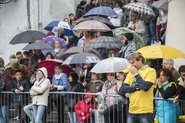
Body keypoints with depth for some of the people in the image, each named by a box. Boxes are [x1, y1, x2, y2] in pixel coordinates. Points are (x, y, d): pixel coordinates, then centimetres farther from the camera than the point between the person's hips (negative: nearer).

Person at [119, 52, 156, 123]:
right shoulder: (131, 72, 14)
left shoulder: (150, 71, -3)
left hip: (145, 111, -6)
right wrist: (136, 87, -9)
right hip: (132, 111, 6)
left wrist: (136, 74, -8)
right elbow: (122, 89, 6)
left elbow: (146, 86, -18)